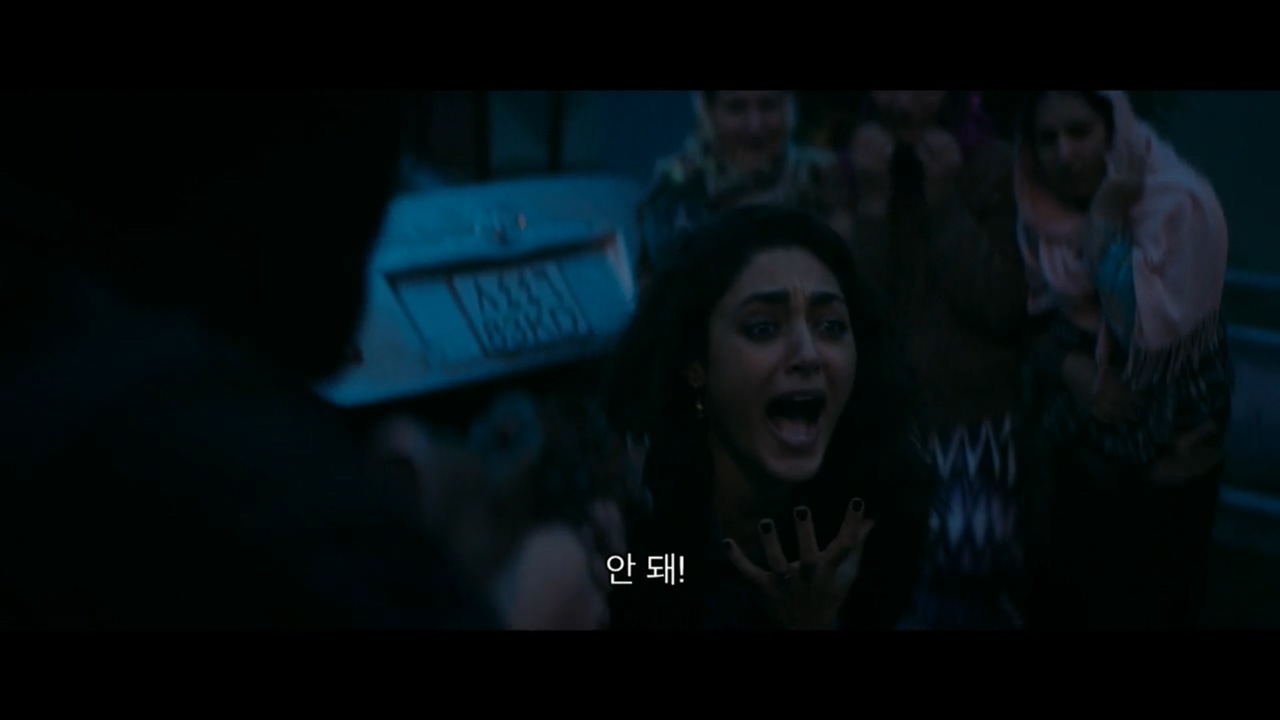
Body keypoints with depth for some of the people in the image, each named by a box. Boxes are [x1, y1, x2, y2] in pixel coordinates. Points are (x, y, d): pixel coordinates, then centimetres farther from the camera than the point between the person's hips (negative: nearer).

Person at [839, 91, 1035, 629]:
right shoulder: (844, 173, 4)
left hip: (977, 428, -1)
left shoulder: (996, 169, -1)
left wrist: (945, 200, -14)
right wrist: (872, 201, -14)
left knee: (972, 595, -3)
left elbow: (1002, 307, -11)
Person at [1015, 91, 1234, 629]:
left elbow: (1152, 328, -30)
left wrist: (1107, 221, -28)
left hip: (1166, 468, -5)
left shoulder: (1178, 204, -21)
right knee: (1066, 607, 14)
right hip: (1078, 455, 5)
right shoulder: (1042, 210, -4)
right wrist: (1070, 366, -16)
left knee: (1145, 611, 6)